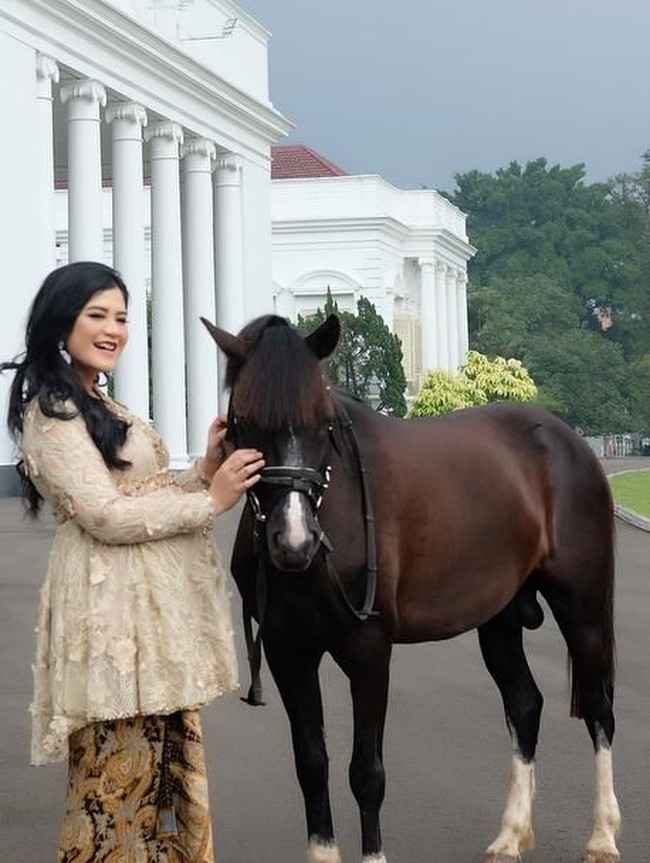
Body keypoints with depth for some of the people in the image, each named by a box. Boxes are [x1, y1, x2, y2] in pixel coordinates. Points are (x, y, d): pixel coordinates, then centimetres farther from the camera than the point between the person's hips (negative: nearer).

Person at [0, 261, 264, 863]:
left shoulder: (102, 407, 19)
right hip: (113, 609, -10)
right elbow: (107, 516, -18)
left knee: (168, 763, 12)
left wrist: (207, 468, 1)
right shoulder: (52, 412, -11)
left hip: (156, 604, 10)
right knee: (121, 773, -6)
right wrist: (211, 500, -13)